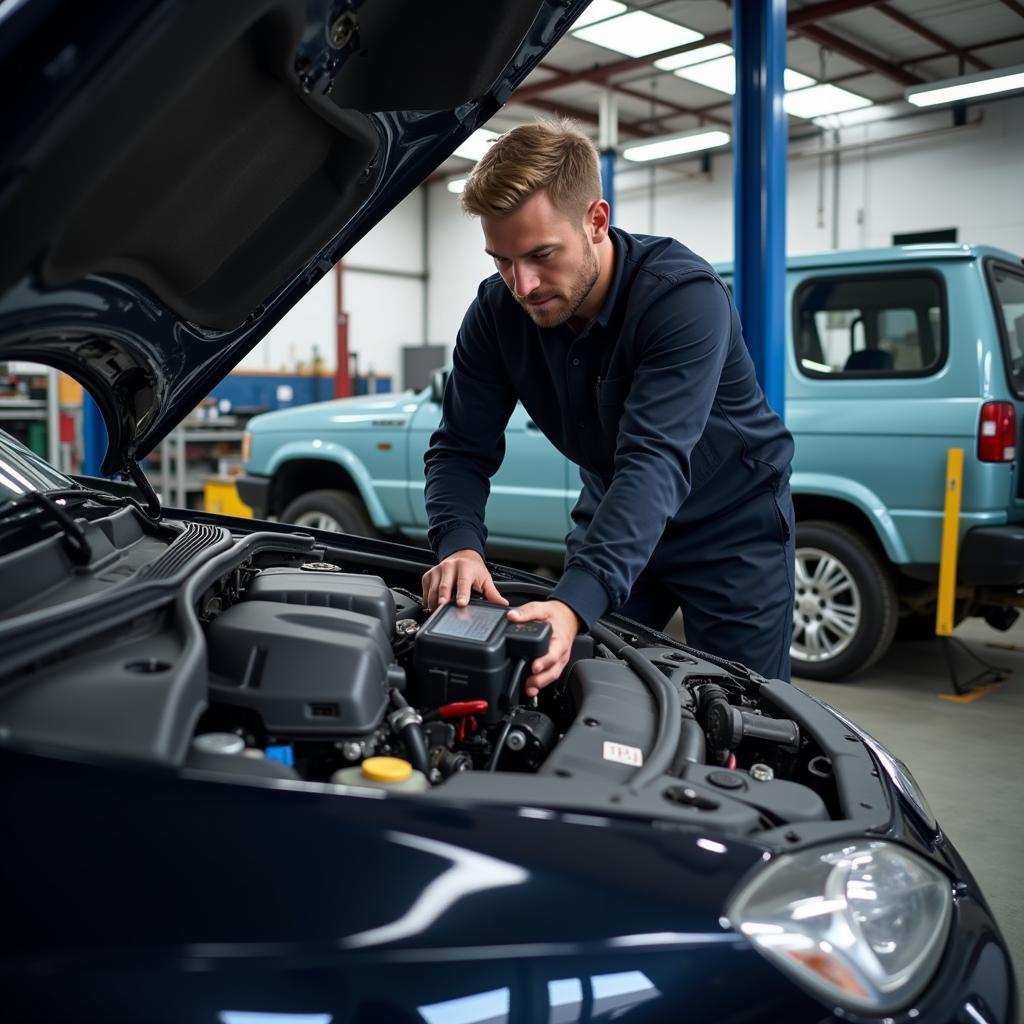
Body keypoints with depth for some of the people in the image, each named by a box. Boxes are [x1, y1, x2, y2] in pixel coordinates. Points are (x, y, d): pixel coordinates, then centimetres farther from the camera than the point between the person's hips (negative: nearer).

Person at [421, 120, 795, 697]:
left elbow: (654, 462, -42)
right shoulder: (499, 311, -15)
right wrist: (460, 545, -36)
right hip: (614, 516, 4)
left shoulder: (685, 296, -32)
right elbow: (462, 449, -14)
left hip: (732, 524, -4)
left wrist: (576, 603, -55)